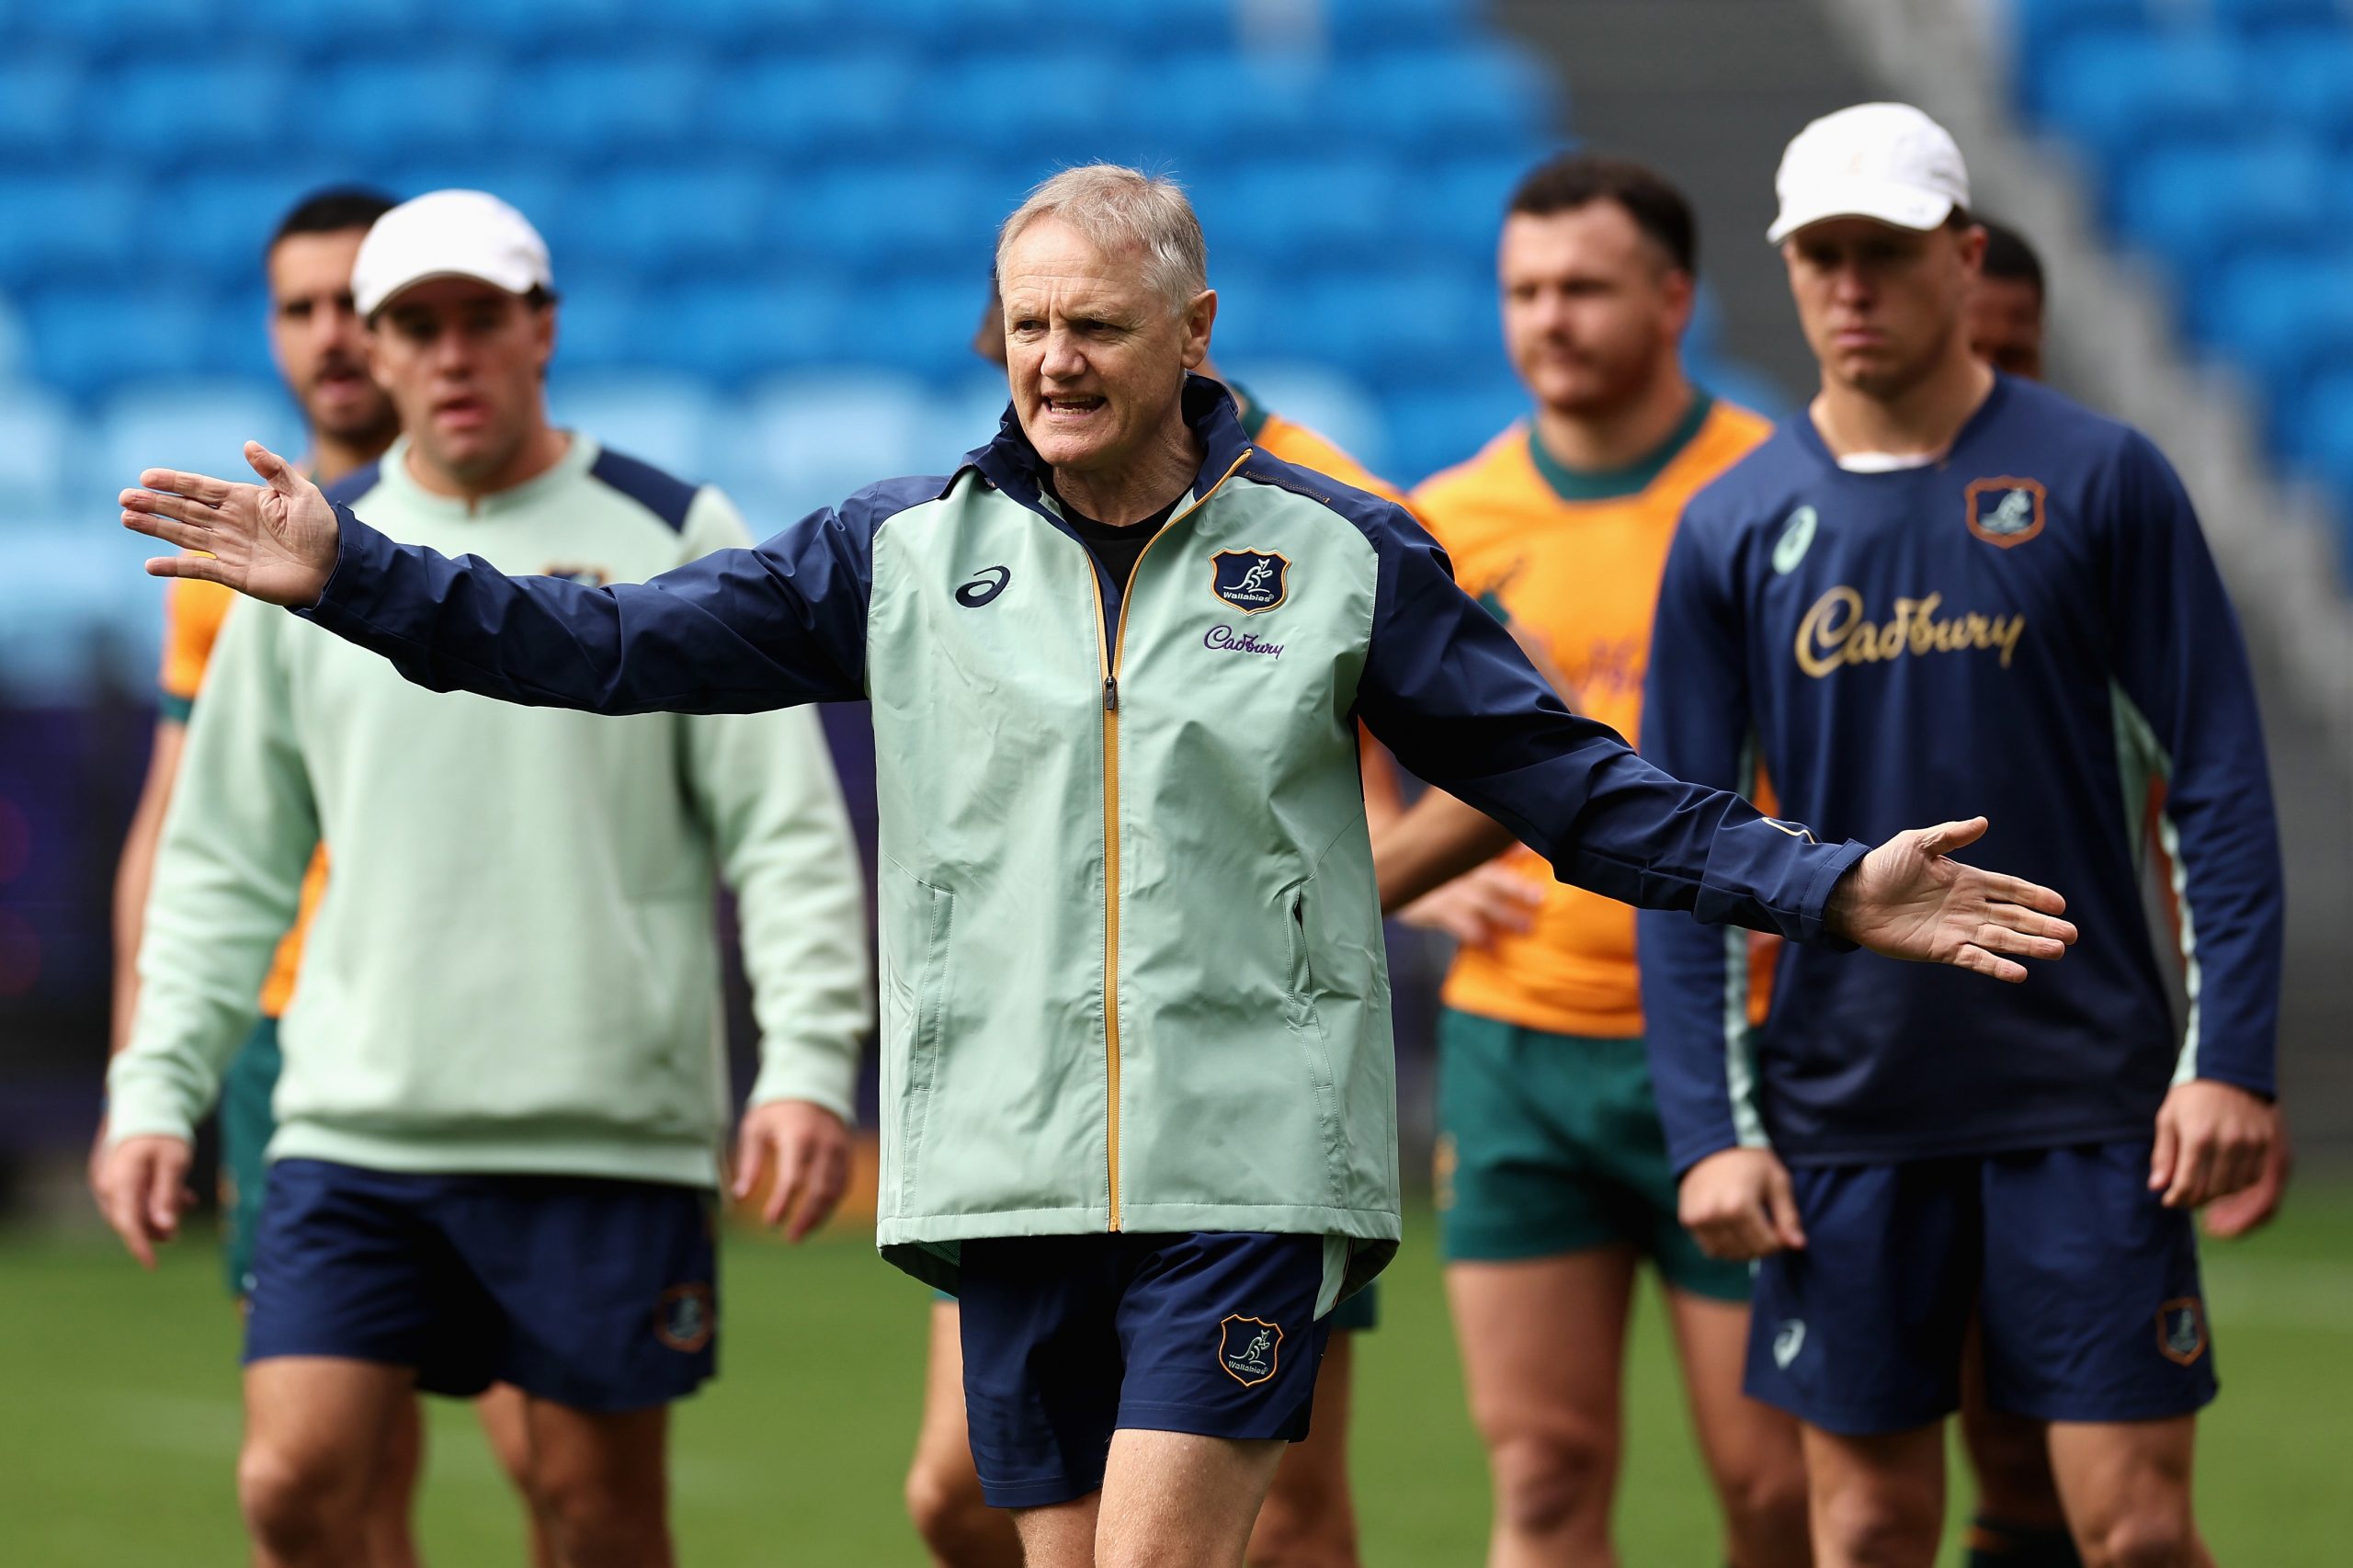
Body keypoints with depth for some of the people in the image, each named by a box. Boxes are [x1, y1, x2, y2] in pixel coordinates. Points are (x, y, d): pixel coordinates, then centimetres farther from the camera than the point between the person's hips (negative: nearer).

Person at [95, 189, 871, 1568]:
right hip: (354, 1131, 2)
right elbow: (224, 860, 14)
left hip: (609, 1136, -2)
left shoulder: (678, 544, 1)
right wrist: (156, 1089, 6)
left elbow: (790, 831, -2)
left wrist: (810, 1066, -13)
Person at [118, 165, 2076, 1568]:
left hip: (1249, 1158, -3)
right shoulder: (911, 549, 7)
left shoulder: (1339, 556, 4)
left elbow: (1573, 783, 8)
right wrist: (354, 574, 0)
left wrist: (1825, 887, 1)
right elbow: (619, 643, 8)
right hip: (1009, 1166, 3)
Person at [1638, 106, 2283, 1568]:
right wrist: (1712, 1125, -2)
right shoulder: (1733, 528, 5)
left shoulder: (2101, 479, -1)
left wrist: (2230, 1059, -9)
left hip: (2088, 1096, -2)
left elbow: (2219, 779, -1)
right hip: (1843, 1107, 2)